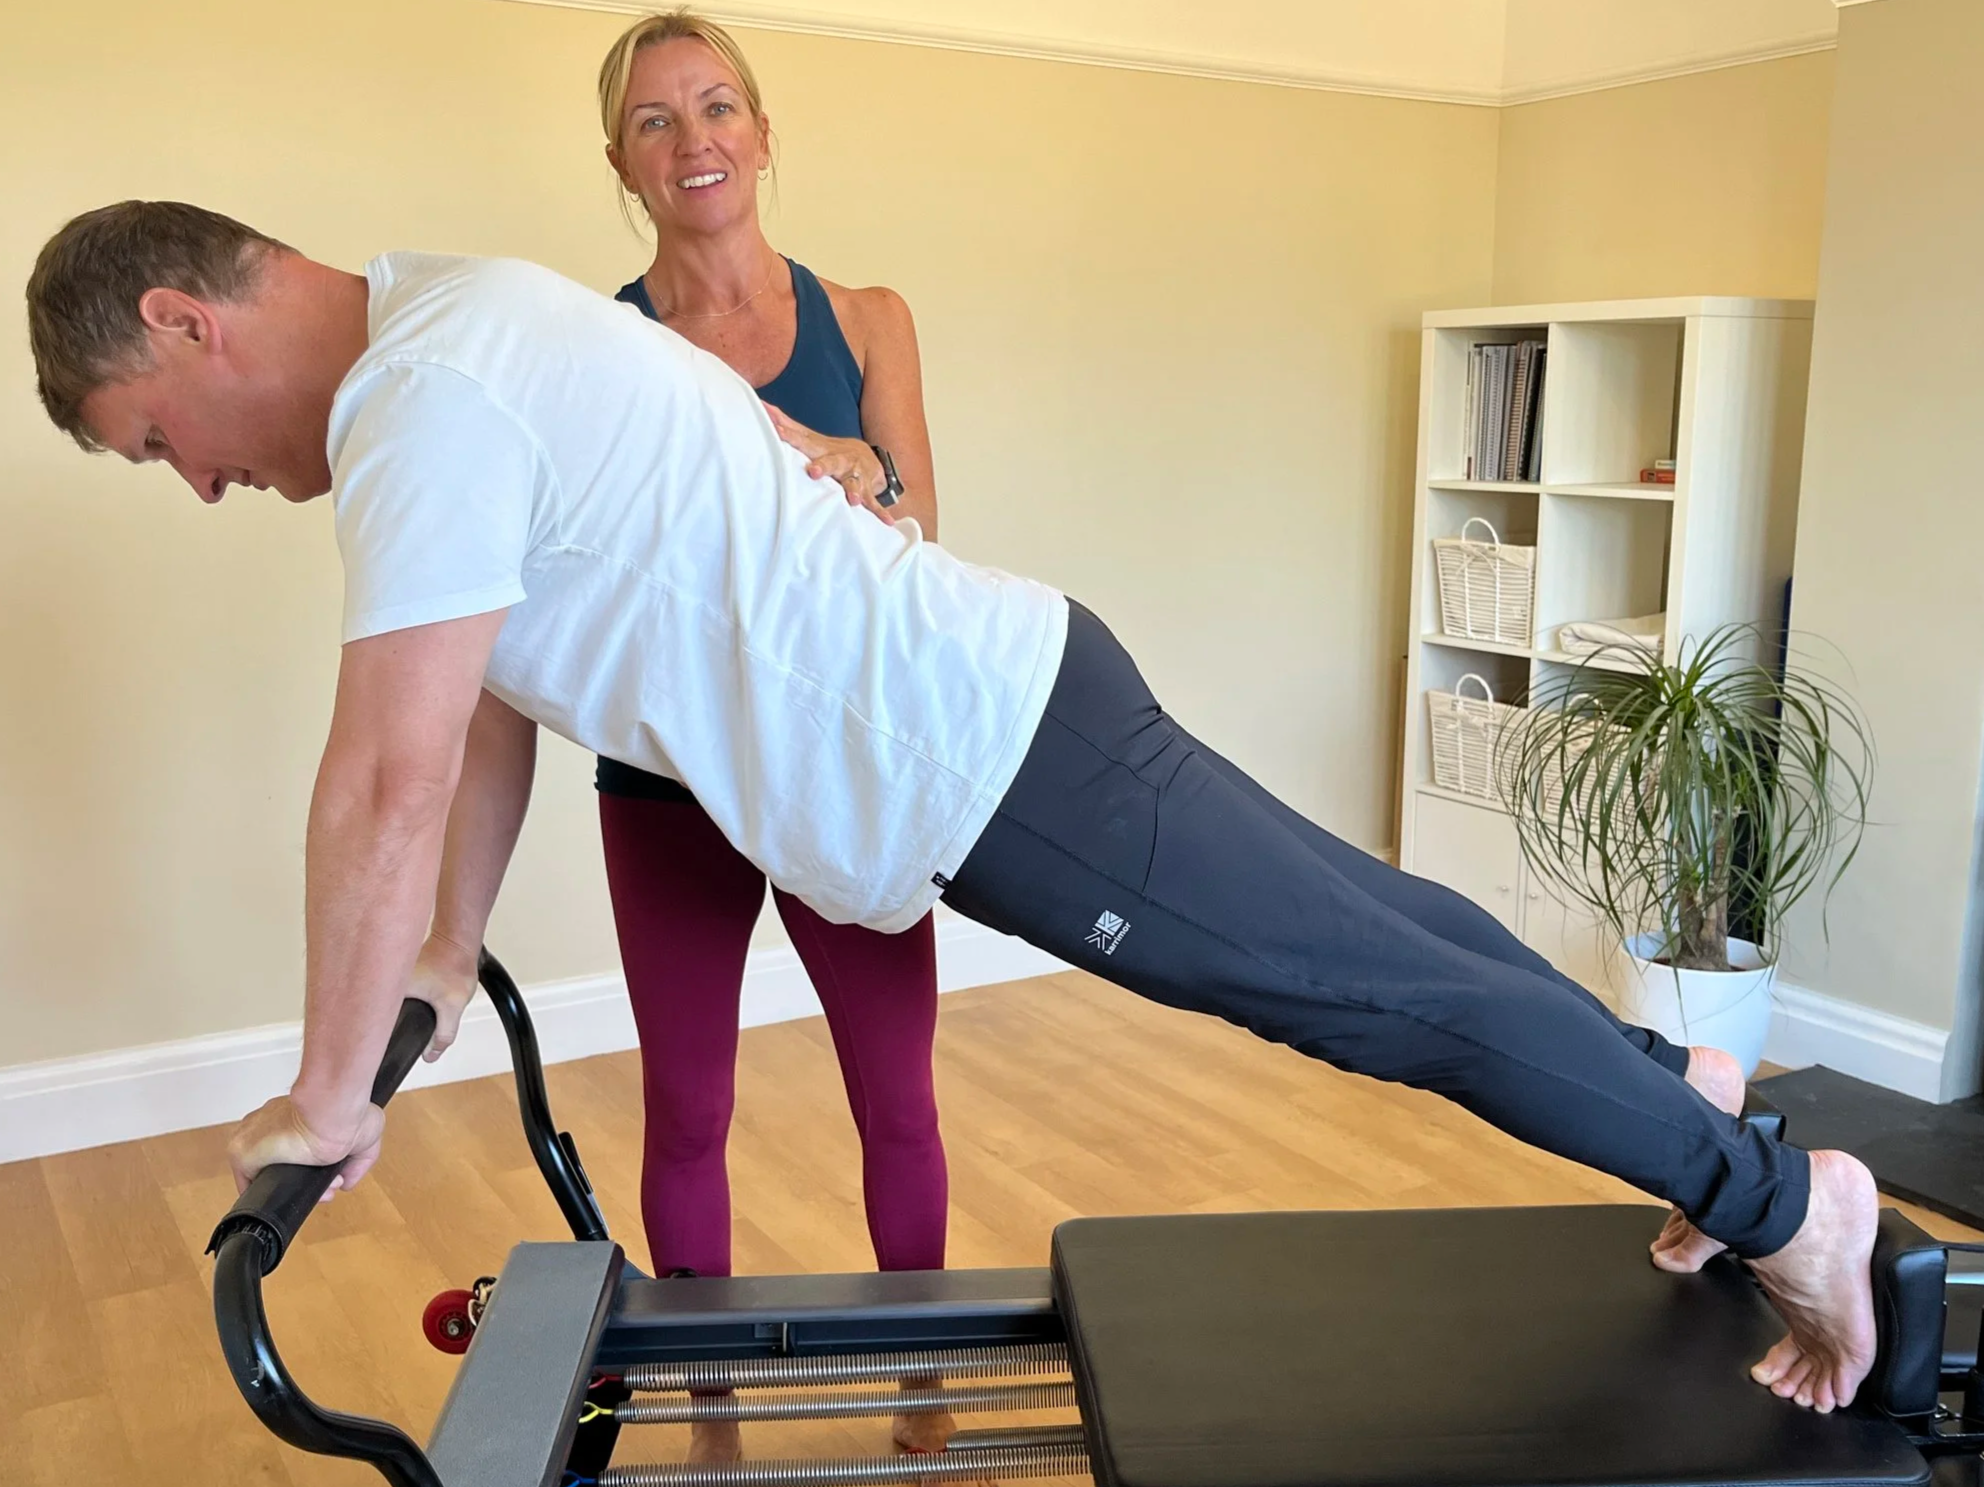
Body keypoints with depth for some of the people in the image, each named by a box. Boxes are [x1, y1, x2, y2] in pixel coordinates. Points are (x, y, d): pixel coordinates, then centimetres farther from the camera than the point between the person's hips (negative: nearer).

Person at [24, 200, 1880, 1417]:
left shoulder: (422, 408, -19)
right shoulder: (459, 319, 14)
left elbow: (389, 786, -20)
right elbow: (499, 697, 19)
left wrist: (327, 1101, -6)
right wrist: (446, 958, 25)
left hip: (998, 769, -9)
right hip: (1008, 692, 9)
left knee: (1393, 992, 4)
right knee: (1373, 934, 21)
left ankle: (1783, 1202, 23)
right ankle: (1664, 1082, 41)